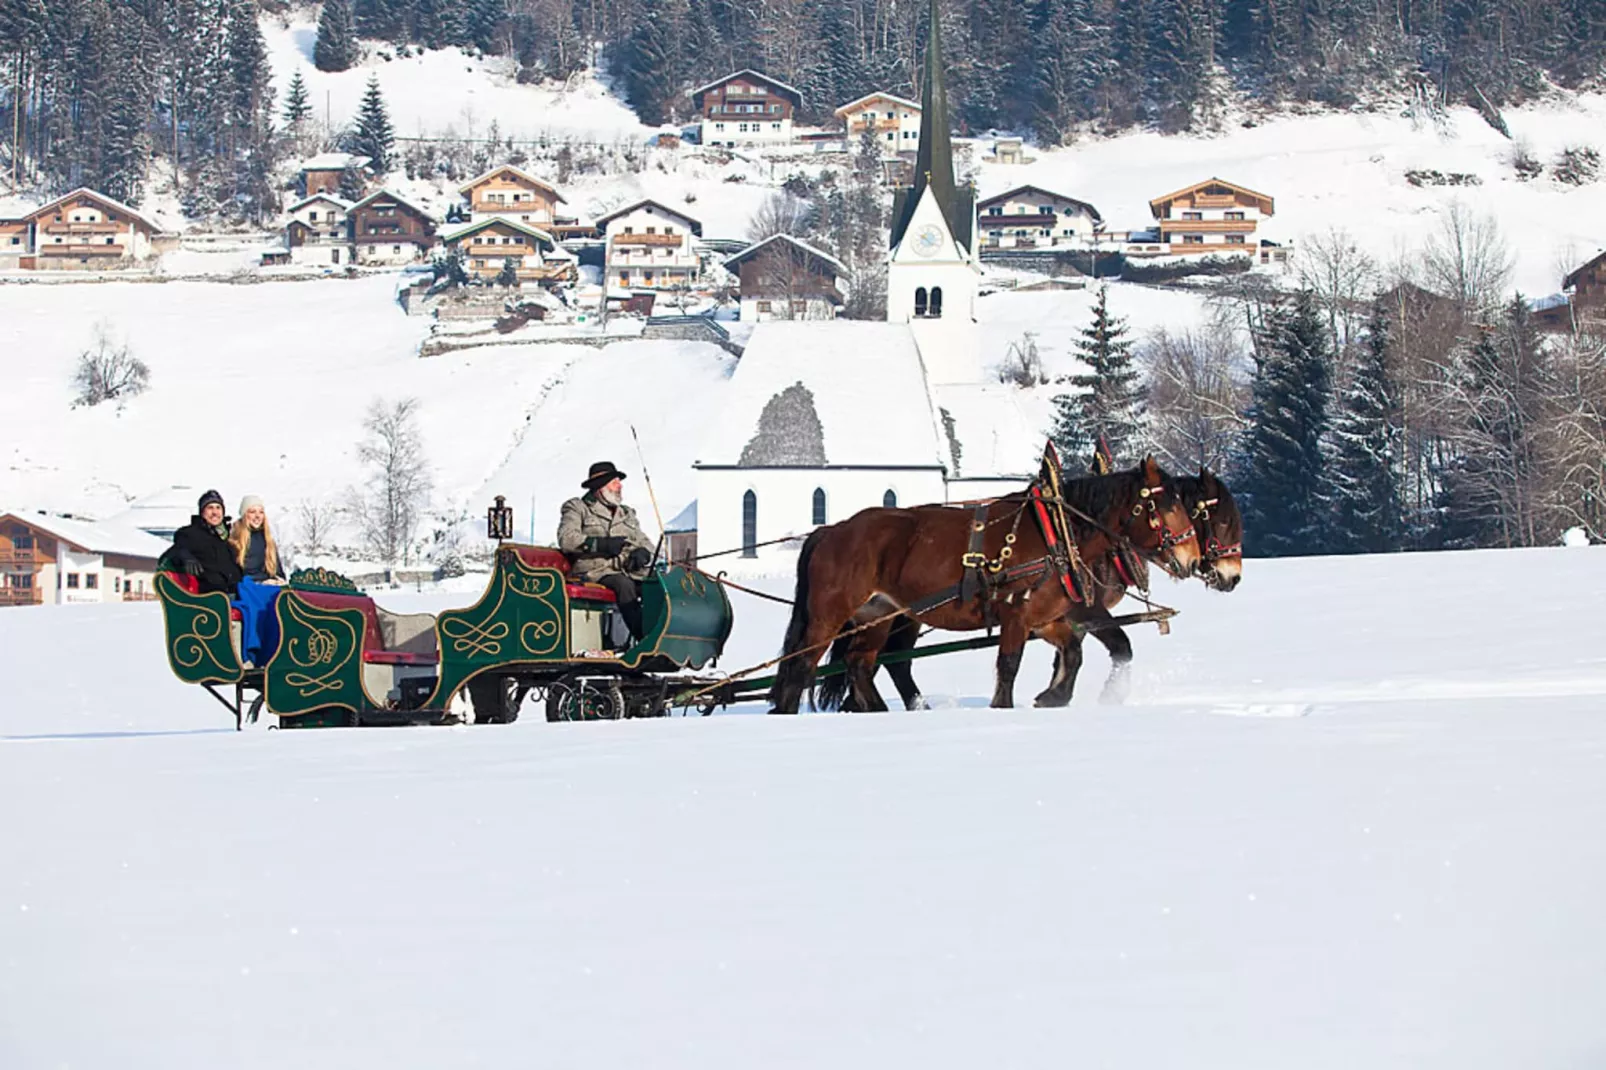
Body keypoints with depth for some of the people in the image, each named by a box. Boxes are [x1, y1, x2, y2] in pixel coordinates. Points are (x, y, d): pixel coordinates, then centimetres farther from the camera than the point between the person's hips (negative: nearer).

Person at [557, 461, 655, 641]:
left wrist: (643, 552, 0)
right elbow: (566, 539, -4)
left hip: (630, 571, 5)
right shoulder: (577, 508, 13)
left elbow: (645, 543, 27)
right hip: (596, 572, -5)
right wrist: (602, 544, -14)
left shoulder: (627, 514, 30)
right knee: (624, 584, -38)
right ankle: (644, 639, -44)